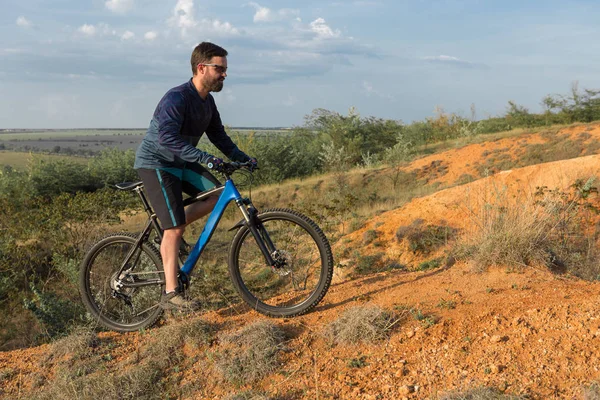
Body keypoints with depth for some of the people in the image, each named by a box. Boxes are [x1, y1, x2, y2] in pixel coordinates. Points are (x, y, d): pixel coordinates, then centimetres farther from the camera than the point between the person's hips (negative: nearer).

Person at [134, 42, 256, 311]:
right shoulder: (176, 98, -24)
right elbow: (167, 138, -36)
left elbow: (219, 136, 11)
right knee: (175, 227, -13)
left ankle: (169, 233, 9)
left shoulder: (207, 102, 4)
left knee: (217, 195, -7)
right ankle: (171, 294, -7)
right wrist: (204, 158, -43)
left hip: (180, 163, 8)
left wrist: (242, 157, -3)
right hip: (155, 163, -8)